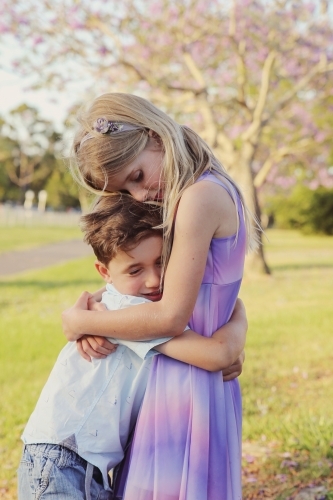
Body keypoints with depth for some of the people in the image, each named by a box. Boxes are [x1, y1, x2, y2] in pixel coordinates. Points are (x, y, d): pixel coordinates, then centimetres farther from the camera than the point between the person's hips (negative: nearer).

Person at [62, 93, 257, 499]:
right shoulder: (216, 190, 9)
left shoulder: (199, 198, -20)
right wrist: (98, 311, -1)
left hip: (187, 384, -9)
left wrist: (81, 320, -8)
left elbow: (171, 317, -20)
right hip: (204, 384, 9)